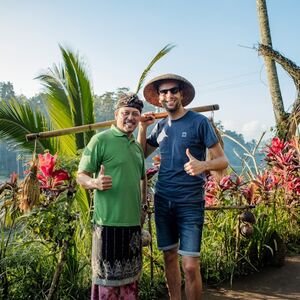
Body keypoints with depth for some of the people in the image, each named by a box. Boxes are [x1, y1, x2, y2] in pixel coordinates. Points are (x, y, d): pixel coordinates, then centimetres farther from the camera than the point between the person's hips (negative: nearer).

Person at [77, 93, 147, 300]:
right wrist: (96, 183, -28)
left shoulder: (138, 147, 13)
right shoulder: (101, 140, -7)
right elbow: (81, 176, -7)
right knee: (107, 276, 2)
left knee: (131, 276, 16)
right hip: (109, 221, -7)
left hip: (133, 221, 7)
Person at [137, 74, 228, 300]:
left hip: (190, 202, -4)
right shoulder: (161, 126, 9)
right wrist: (142, 127, 4)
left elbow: (222, 160, -7)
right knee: (170, 257, 13)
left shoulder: (199, 122, -6)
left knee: (190, 265, -6)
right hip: (163, 200, 5)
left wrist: (203, 165, -28)